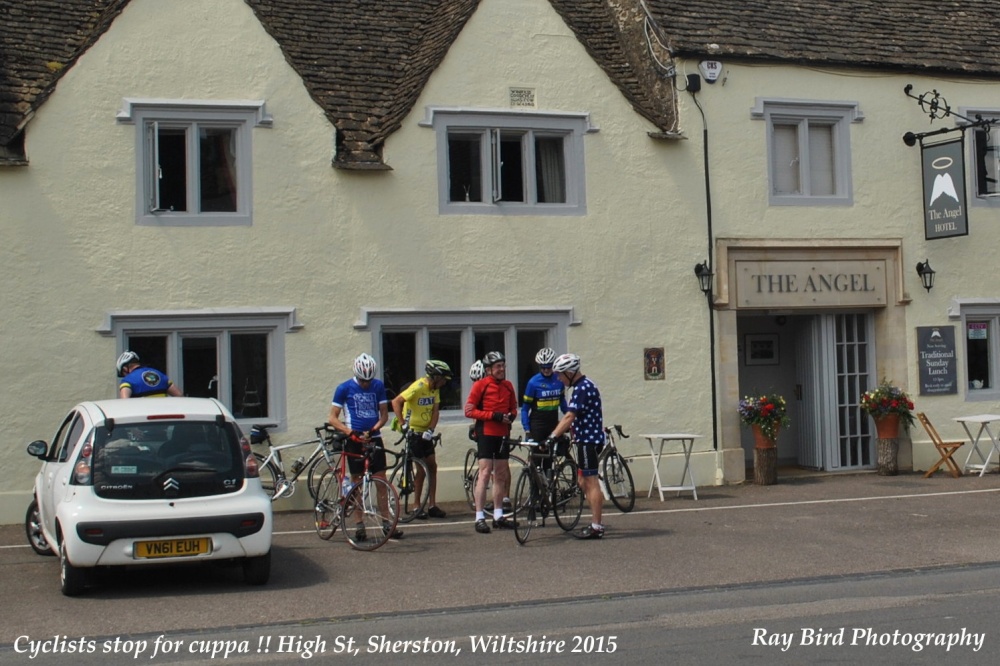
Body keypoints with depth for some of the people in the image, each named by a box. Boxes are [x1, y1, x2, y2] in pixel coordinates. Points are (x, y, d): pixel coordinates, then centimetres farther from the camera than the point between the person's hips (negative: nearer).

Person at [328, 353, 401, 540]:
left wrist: (374, 429, -12)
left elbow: (384, 414, 7)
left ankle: (387, 524, 2)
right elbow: (332, 418, -3)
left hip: (374, 438, 2)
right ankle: (359, 525, 10)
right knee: (357, 482, 3)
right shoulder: (344, 388, -3)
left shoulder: (378, 386, 5)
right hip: (355, 440, -2)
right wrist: (349, 431, -19)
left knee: (381, 481, -1)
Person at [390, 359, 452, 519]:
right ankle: (416, 507, 6)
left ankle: (432, 506, 11)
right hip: (414, 432, -7)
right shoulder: (418, 387, -20)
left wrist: (430, 430, -13)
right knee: (421, 469, -5)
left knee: (432, 467, 6)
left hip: (425, 433, 7)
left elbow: (435, 411, 0)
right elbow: (396, 402, -23)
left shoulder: (435, 389, 3)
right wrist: (402, 424, -25)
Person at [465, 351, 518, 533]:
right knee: (485, 473, -9)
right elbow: (469, 410, -11)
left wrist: (511, 416, -3)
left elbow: (513, 408, 21)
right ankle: (480, 518, -7)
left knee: (501, 474, 10)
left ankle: (498, 516, 19)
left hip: (503, 434, 6)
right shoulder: (480, 385, -7)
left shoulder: (508, 386, 9)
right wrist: (494, 415, -18)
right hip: (486, 434, -6)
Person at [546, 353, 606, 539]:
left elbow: (569, 417, -25)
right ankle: (596, 522, 19)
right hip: (586, 439, 10)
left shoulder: (583, 389, -18)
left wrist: (553, 437, -28)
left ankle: (596, 527, -2)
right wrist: (558, 433, 18)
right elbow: (573, 418, 19)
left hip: (589, 441, -10)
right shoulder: (583, 386, 14)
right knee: (583, 481, 14)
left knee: (591, 483, -6)